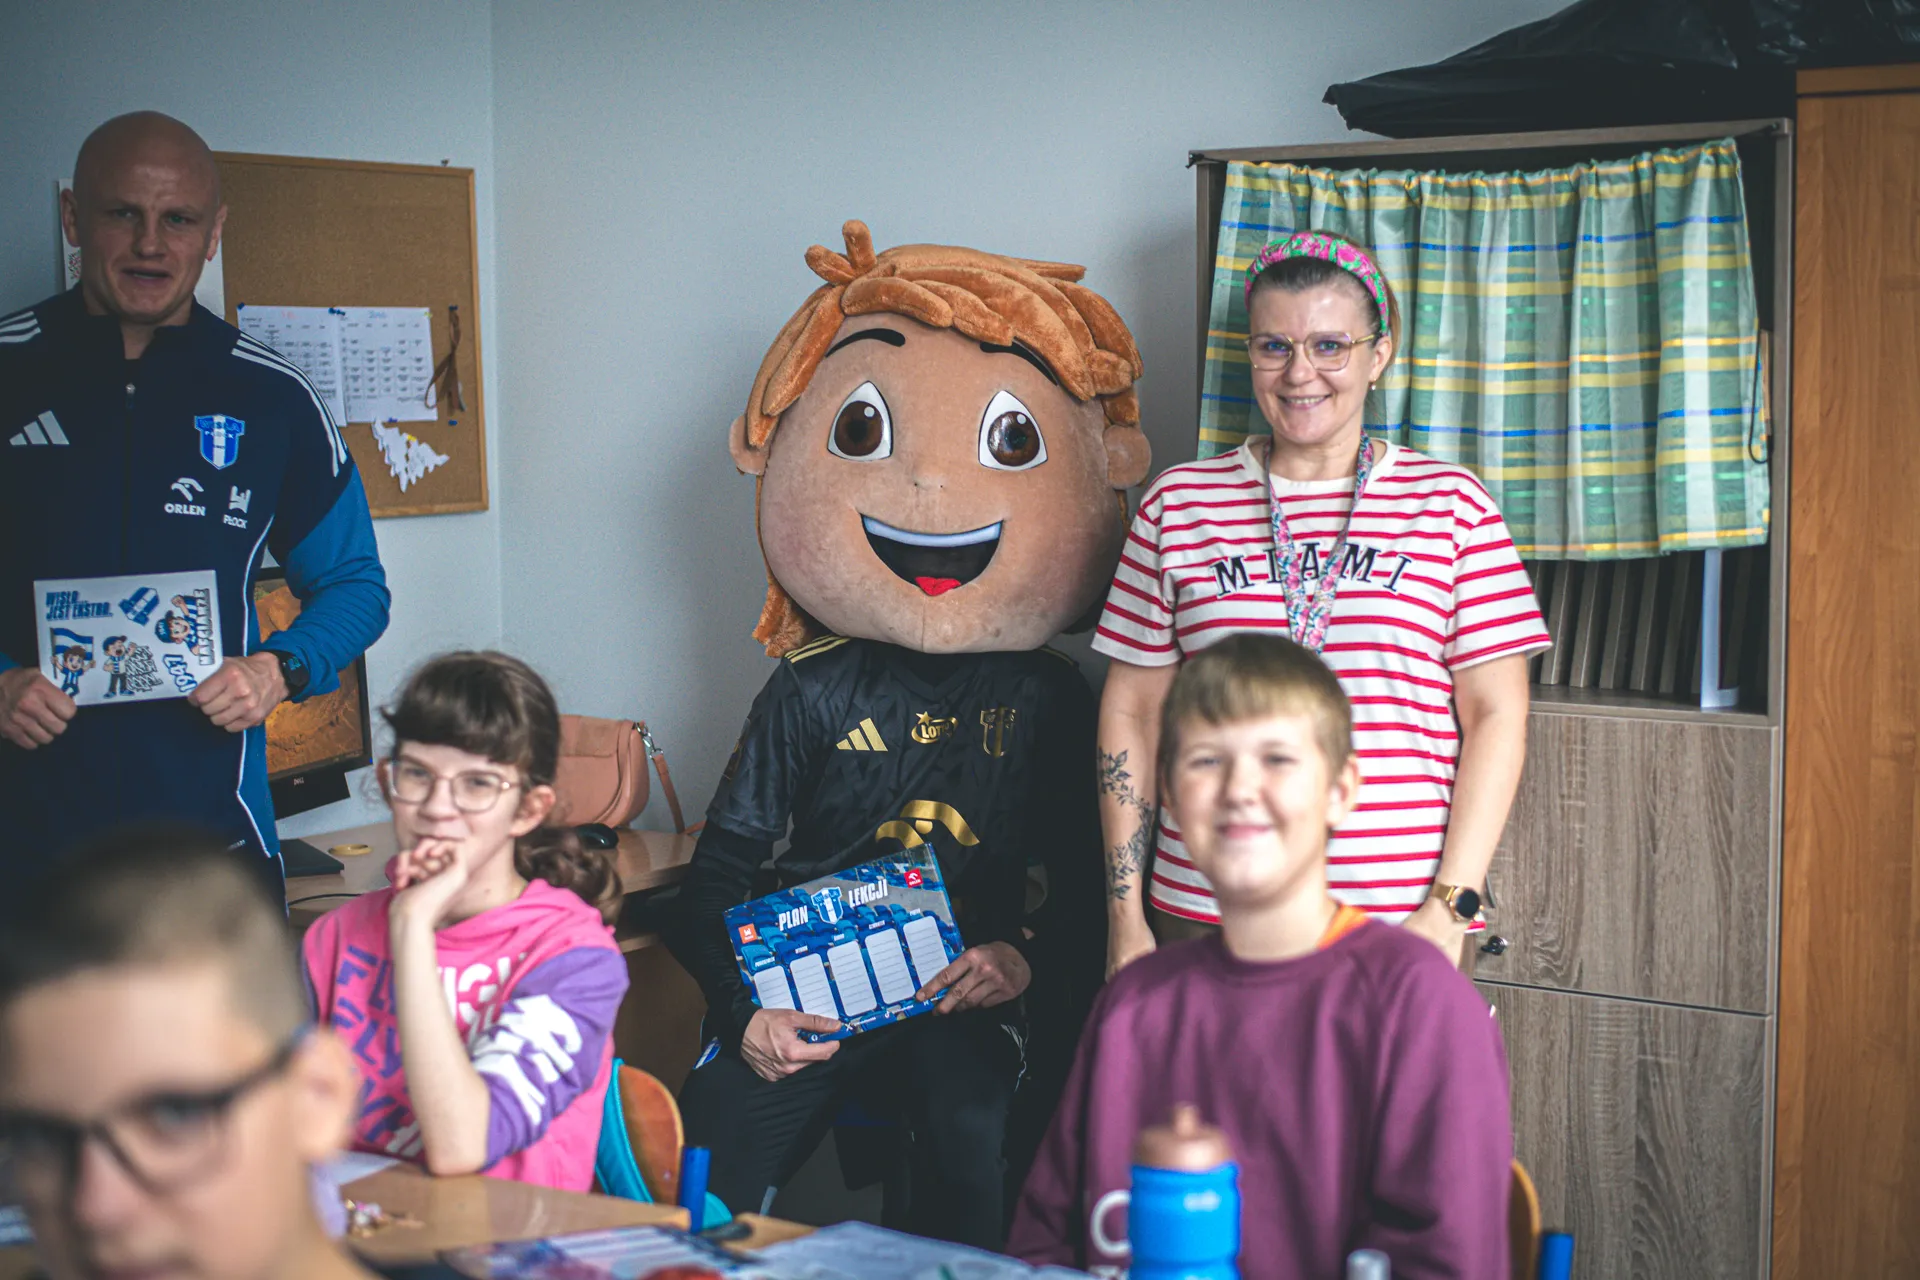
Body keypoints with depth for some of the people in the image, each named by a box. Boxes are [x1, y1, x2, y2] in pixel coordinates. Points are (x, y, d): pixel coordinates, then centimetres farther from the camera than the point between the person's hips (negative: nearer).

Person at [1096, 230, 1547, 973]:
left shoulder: (1450, 503, 4)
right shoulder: (1180, 502, 7)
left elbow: (1495, 717, 1)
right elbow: (1132, 713, 7)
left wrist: (1450, 907, -8)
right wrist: (1125, 922, 3)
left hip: (1401, 920, -1)